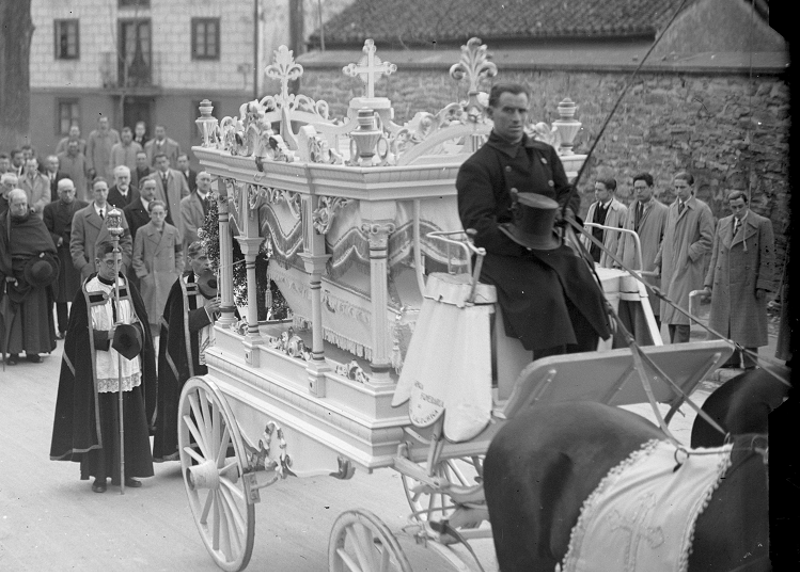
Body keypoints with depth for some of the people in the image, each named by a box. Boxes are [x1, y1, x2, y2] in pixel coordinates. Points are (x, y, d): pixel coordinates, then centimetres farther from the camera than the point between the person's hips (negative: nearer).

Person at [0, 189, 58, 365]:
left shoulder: (37, 223, 5)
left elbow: (49, 247, 1)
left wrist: (44, 261, -16)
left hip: (33, 276, 1)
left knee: (34, 312, 1)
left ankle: (33, 350, 9)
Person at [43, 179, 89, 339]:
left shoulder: (85, 207, 7)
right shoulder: (50, 209, 6)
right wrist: (59, 240, -12)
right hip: (60, 255, 0)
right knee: (60, 295, 2)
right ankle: (62, 328, 9)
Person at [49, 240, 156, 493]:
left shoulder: (127, 288, 5)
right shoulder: (86, 293, -6)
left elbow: (141, 321, 8)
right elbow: (80, 332, -7)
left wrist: (132, 333, -13)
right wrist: (108, 336, -19)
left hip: (128, 366, 4)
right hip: (99, 369, -4)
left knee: (130, 421, 7)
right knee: (100, 422, 1)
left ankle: (128, 471, 18)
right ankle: (100, 474, 10)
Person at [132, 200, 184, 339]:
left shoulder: (173, 231, 8)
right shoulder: (142, 232, 0)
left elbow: (179, 253, 14)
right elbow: (137, 257, 1)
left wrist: (177, 273, 4)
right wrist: (144, 275, -7)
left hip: (170, 279, 2)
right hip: (151, 279, -2)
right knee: (152, 313, -3)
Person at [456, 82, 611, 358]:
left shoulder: (544, 153, 20)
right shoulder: (476, 167, 0)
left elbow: (569, 193, 26)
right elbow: (478, 226, -9)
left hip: (551, 247, 6)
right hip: (504, 253, -6)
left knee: (586, 291, -18)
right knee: (546, 296, -30)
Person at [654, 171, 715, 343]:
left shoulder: (702, 209, -6)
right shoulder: (672, 208, 15)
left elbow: (707, 240, -8)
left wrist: (689, 253, -14)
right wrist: (659, 262, 17)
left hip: (688, 269, -6)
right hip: (669, 269, 6)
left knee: (682, 316, -10)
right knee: (669, 315, 5)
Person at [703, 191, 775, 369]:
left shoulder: (762, 224, -2)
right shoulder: (723, 224, 13)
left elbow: (768, 257, -5)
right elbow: (715, 256, 16)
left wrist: (763, 285, -12)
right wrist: (709, 282, 9)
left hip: (748, 286, -5)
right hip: (723, 286, 5)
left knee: (747, 325, -2)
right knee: (725, 325, 6)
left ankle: (749, 365, 5)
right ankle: (731, 360, 15)